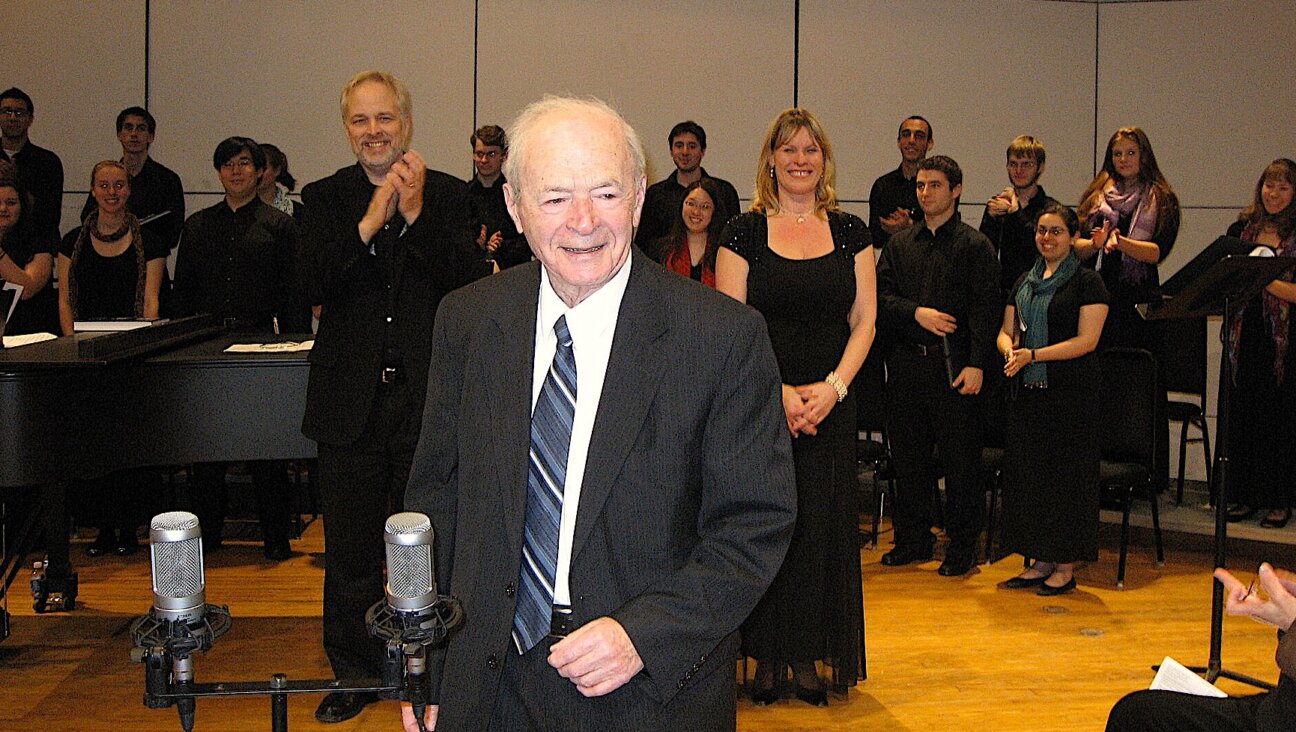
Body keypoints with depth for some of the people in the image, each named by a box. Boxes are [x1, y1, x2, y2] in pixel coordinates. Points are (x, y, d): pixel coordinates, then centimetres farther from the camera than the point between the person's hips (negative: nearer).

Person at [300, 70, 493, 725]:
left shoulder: (447, 195, 1)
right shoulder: (325, 198, 5)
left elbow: (471, 286, -11)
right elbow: (313, 287, -9)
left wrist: (417, 215, -19)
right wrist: (368, 225, -20)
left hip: (426, 396, -1)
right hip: (351, 402, 2)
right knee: (350, 545, 11)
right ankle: (354, 672, 26)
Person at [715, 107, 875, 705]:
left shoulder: (850, 232, 7)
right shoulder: (744, 232, 0)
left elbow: (864, 321, 4)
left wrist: (832, 388, -10)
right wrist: (776, 391, -15)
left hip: (831, 404, 2)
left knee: (821, 525, 4)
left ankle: (808, 656, 16)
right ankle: (765, 657, 13)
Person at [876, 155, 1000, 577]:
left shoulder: (975, 245, 0)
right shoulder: (900, 244, 14)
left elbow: (986, 309, -7)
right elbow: (880, 294, 7)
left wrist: (977, 364, -16)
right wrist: (916, 312, -11)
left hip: (952, 364, -4)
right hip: (906, 363, 5)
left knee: (960, 458, 0)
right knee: (908, 455, 10)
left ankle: (963, 545, 10)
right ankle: (913, 538, 22)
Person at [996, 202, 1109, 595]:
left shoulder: (1087, 282, -4)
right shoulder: (1024, 282, 15)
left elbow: (1086, 340, -12)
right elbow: (1007, 331, 15)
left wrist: (1032, 354, -19)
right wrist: (1010, 350, -9)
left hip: (1072, 396, -6)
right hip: (1028, 393, 6)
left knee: (1066, 476, -1)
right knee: (1028, 475, 7)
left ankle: (1065, 567, 8)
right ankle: (1040, 561, 18)